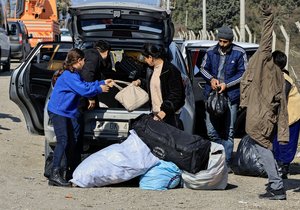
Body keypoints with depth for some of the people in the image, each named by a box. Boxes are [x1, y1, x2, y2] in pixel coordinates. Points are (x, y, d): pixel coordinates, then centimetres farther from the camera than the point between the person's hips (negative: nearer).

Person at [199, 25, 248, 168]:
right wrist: (211, 79, -5)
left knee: (228, 132, 2)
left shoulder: (239, 53, -3)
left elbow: (243, 73, -2)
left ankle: (226, 162, 8)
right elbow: (203, 68, 15)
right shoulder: (211, 52, 7)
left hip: (231, 96, -3)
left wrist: (226, 84, -11)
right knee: (211, 131, 1)